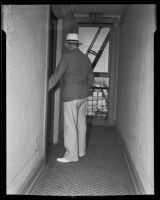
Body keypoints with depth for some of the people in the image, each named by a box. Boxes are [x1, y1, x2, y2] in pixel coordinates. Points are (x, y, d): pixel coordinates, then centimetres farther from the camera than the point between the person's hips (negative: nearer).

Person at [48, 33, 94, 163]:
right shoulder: (86, 59, 11)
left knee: (70, 125, -3)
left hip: (71, 96, -8)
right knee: (81, 124, 13)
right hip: (83, 96, 8)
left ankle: (72, 155, 1)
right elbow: (91, 80, 16)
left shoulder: (67, 56, -11)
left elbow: (56, 76, -14)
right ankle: (81, 151, 23)